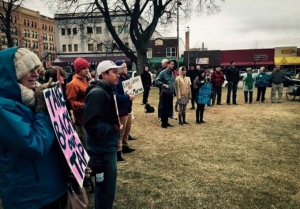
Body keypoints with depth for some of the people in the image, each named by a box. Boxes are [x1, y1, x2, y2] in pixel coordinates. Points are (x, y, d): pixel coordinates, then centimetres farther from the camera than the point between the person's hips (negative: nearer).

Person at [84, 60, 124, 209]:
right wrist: (113, 129, -20)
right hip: (102, 148, -10)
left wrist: (117, 124, 6)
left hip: (108, 146, 10)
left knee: (107, 186, 22)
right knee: (106, 188, 3)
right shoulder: (97, 93, -20)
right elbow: (91, 123, -27)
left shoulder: (108, 90, 12)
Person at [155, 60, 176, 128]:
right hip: (165, 94, -7)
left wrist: (173, 91, 14)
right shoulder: (163, 73, -10)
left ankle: (166, 122, 24)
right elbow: (156, 81, -13)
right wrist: (164, 84, -22)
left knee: (169, 108, 11)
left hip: (171, 94, 7)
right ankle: (163, 123, 9)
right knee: (165, 108, -2)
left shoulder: (172, 73, 11)